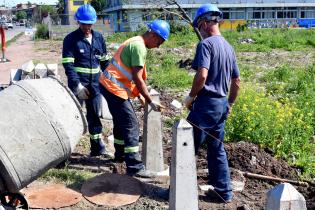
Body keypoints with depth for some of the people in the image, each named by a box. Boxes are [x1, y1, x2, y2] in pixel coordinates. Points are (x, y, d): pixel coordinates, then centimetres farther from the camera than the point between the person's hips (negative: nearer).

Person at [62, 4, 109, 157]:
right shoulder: (71, 39, -7)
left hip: (95, 84, 5)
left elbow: (104, 61, 15)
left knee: (94, 115, 12)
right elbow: (68, 64, -13)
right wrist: (77, 85, -20)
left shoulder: (98, 38, 8)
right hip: (78, 84, -4)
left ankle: (97, 145, 23)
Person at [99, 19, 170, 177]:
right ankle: (135, 167, -6)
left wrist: (140, 96, 18)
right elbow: (137, 78, -20)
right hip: (114, 88, -10)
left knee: (121, 121, 22)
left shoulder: (134, 42, 15)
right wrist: (150, 102, -15)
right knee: (131, 125, -8)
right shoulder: (139, 47, -16)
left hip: (109, 85, 10)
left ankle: (121, 154, 37)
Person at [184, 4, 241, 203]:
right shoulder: (229, 47, 13)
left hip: (206, 103, -8)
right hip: (222, 104, 8)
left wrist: (191, 97, -11)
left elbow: (202, 75, -24)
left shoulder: (206, 44, -12)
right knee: (218, 149, 16)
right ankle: (224, 191, 23)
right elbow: (237, 81, 16)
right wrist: (230, 103, 24)